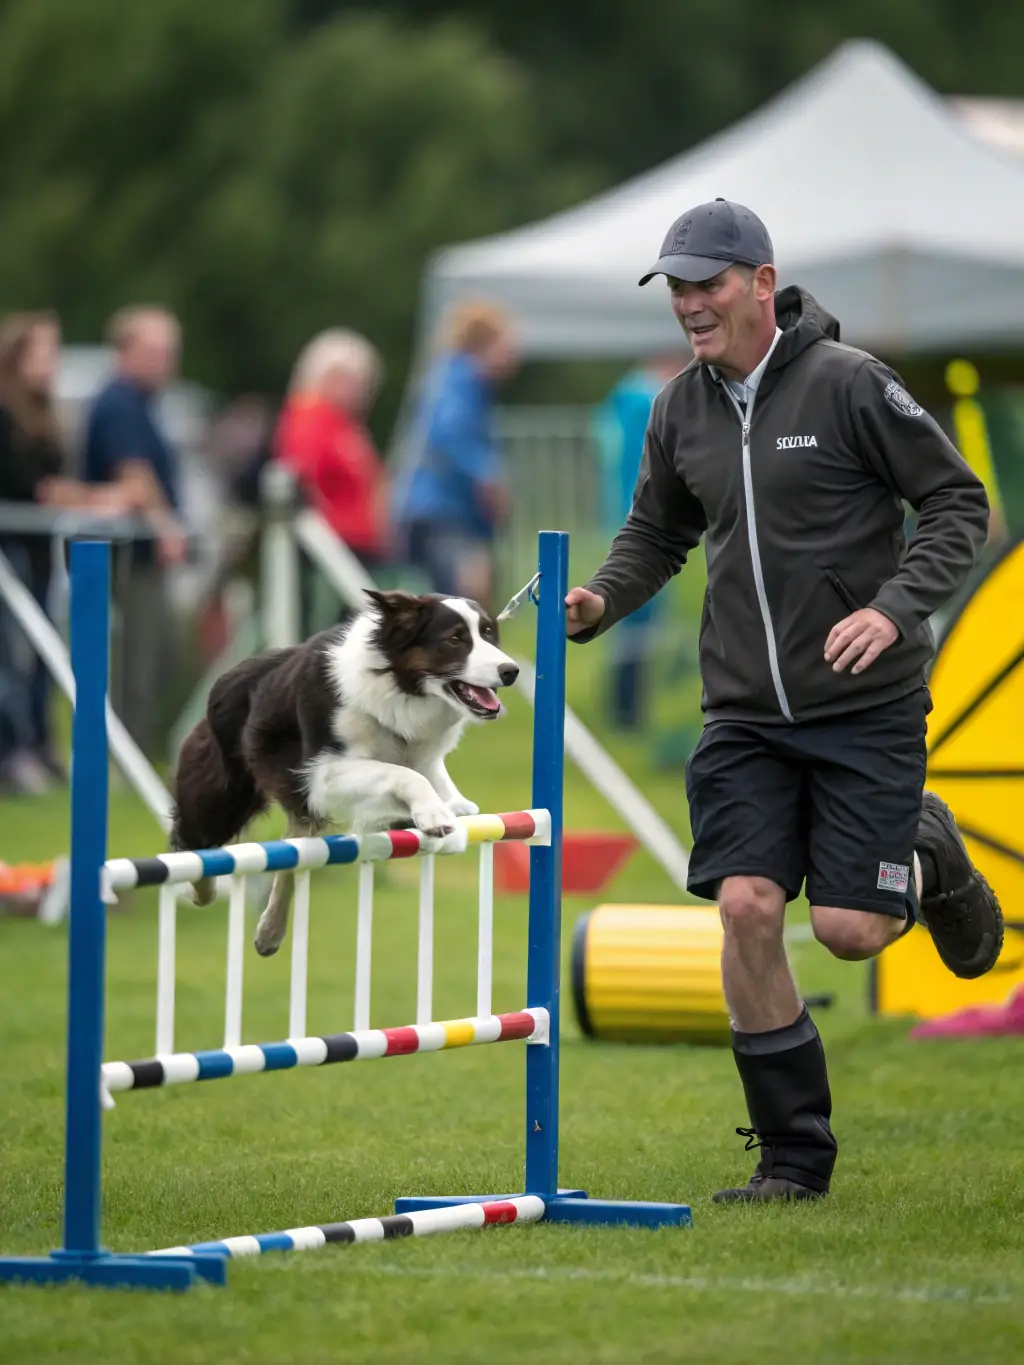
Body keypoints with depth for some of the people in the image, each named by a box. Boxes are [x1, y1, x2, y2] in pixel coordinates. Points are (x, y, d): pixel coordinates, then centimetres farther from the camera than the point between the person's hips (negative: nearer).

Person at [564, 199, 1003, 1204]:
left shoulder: (847, 383, -11)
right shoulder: (682, 408, 6)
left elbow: (959, 502, -7)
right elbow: (657, 532, 20)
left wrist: (894, 608, -20)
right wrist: (602, 600, 0)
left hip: (865, 707, -4)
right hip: (745, 715, 4)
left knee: (850, 930, -8)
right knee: (746, 909, -9)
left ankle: (928, 858, 29)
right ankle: (792, 1158, 2)